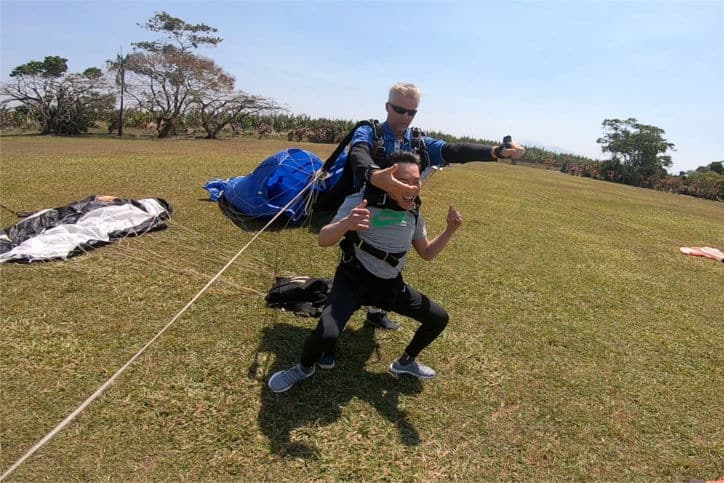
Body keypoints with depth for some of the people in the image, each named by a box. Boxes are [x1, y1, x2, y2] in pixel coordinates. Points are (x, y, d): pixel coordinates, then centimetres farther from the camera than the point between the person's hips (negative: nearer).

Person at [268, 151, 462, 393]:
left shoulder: (414, 214, 1)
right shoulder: (361, 201, -18)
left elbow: (427, 253, 14)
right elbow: (323, 240, -22)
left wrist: (450, 230, -2)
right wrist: (346, 223, -44)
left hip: (391, 285, 6)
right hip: (354, 279, -6)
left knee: (439, 318, 7)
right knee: (326, 334, -28)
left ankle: (405, 362, 33)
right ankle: (304, 368, 9)